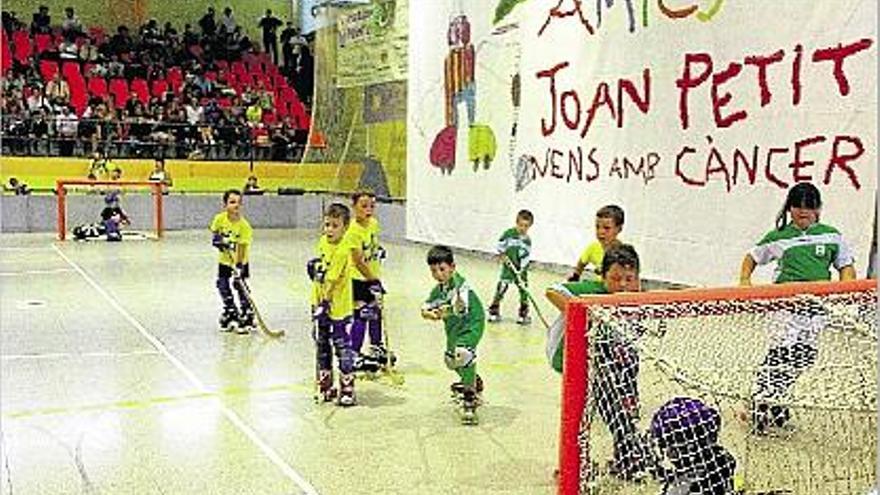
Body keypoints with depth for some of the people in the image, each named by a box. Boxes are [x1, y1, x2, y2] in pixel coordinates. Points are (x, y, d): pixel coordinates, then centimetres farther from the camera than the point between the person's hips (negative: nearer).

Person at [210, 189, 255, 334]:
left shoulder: (244, 225, -24)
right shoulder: (219, 219, -14)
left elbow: (242, 247, -25)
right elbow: (214, 233, 5)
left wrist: (238, 267, -29)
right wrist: (217, 239, -19)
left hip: (240, 260, -4)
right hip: (224, 259, 4)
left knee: (240, 285, -10)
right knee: (222, 285, 6)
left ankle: (247, 316, 2)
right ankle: (230, 312, 25)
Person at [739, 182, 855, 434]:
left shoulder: (831, 235, 11)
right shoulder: (777, 237, 6)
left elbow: (846, 267, 14)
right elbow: (752, 257, 18)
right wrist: (745, 281, 1)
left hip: (817, 305, 3)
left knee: (803, 357, 3)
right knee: (779, 353, -13)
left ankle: (770, 399, 19)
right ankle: (761, 403, -3)